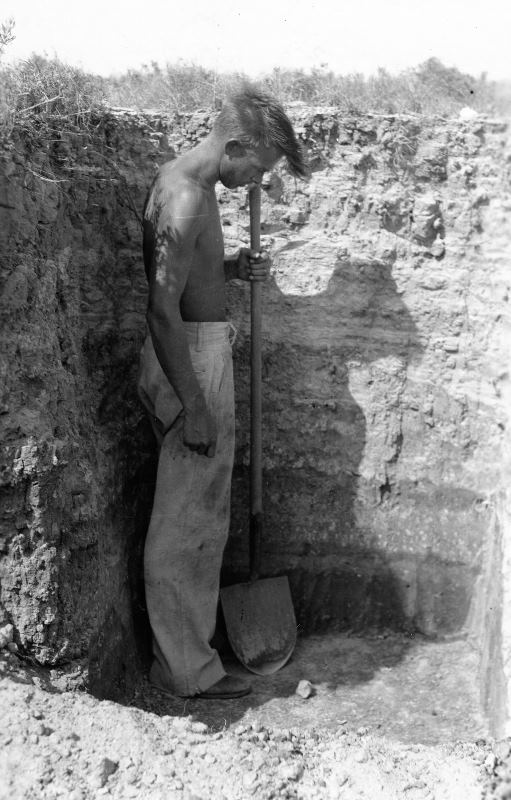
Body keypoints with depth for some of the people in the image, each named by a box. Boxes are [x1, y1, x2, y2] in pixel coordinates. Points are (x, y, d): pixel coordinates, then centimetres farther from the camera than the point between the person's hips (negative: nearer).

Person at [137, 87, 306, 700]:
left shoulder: (182, 177, 12)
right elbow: (162, 311, -24)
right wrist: (193, 407, -23)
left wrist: (231, 268, 7)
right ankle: (186, 672, 17)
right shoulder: (187, 198, -19)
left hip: (198, 349, 10)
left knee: (199, 513, 20)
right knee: (184, 522, 1)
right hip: (191, 359, -10)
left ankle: (184, 643, 37)